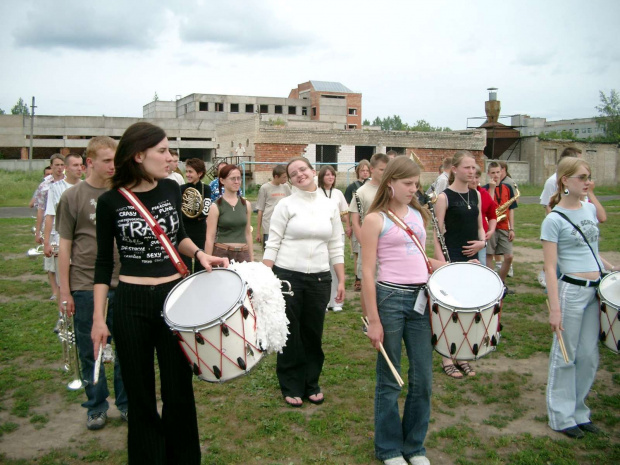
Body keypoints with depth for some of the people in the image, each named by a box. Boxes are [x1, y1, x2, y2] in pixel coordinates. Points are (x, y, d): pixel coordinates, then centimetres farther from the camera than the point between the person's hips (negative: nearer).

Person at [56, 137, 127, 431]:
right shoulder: (73, 197, -3)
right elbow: (65, 246, -1)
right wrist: (64, 291, -4)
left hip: (123, 283, 2)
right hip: (85, 286, -2)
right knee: (90, 351, 9)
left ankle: (126, 403, 25)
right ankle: (96, 407, 26)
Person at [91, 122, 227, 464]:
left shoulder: (171, 189, 0)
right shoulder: (110, 202, -8)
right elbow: (104, 262, -1)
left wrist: (199, 254, -3)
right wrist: (98, 317, -3)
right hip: (131, 304, -2)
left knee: (179, 389, 11)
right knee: (140, 394, 11)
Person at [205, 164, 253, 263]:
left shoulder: (246, 204, 7)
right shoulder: (215, 206, -5)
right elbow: (210, 237, -6)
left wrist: (252, 258, 12)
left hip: (243, 254, 3)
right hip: (222, 253, -3)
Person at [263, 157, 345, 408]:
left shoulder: (330, 206, 6)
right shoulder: (286, 204, -3)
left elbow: (336, 246, 8)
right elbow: (272, 244, -5)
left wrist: (341, 281, 5)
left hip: (319, 279, 3)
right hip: (287, 276, -2)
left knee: (313, 333, 11)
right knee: (290, 333, 7)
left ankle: (311, 384, 28)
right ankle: (291, 387, 22)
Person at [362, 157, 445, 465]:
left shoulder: (419, 215, 12)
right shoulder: (375, 219, -6)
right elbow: (367, 272, -10)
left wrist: (439, 266, 3)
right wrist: (373, 321, -12)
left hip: (420, 298, 6)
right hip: (390, 298, -5)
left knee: (422, 378, 10)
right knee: (390, 380, 8)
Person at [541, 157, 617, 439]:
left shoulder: (590, 209, 9)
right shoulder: (554, 220, -12)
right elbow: (550, 267, -14)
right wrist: (554, 308, -17)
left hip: (595, 289, 7)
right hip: (570, 290, -7)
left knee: (589, 355, 12)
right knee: (565, 356, 4)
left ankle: (579, 411, 26)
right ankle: (562, 416, 17)